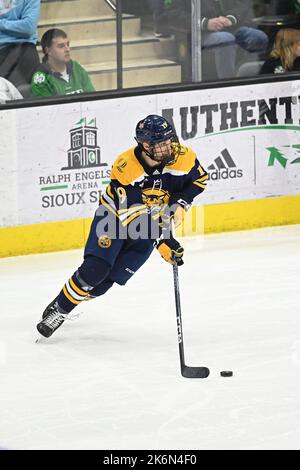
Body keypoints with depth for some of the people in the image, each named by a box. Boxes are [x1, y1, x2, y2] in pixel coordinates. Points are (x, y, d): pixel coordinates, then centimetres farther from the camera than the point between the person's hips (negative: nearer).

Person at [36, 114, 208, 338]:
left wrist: (180, 203, -13)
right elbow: (133, 216, -31)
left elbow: (199, 179, 3)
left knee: (107, 279, -6)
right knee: (94, 269, -19)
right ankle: (58, 309, 0)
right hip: (115, 216, -3)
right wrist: (161, 243, -38)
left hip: (155, 222, 3)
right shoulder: (125, 167, -30)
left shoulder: (182, 156, -20)